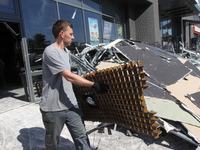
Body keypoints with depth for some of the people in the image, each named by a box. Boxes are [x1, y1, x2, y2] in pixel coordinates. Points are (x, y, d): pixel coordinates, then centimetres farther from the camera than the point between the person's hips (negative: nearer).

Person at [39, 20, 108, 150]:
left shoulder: (66, 51, 12)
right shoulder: (50, 51, -17)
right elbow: (69, 76, -23)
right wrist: (94, 85, -22)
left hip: (71, 105, 7)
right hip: (53, 109, -7)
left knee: (82, 137, 8)